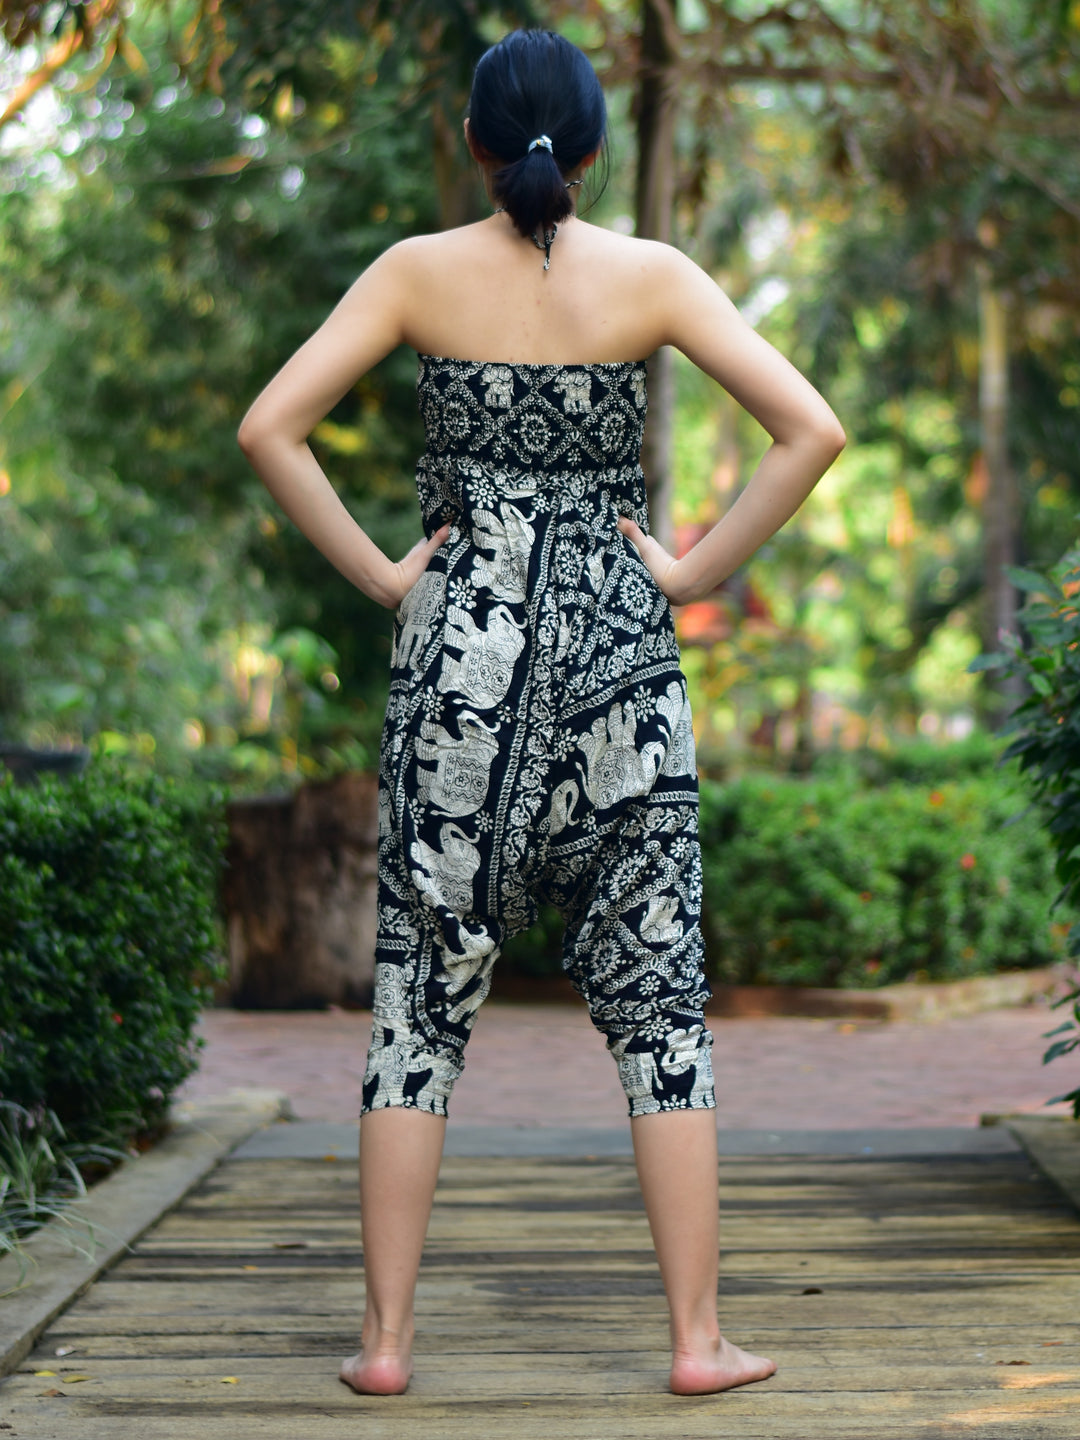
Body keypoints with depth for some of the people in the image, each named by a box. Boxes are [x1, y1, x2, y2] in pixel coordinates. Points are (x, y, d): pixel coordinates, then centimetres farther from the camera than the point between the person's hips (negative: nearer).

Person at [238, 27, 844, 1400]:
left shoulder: (420, 272, 0)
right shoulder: (651, 275, -1)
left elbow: (268, 429, -6)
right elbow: (812, 429, -8)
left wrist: (380, 574, -1)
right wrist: (695, 570, -2)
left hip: (460, 652, 0)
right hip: (617, 655, 0)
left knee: (424, 994, 8)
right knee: (656, 999, 6)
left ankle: (387, 1335, 10)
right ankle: (698, 1338, 9)